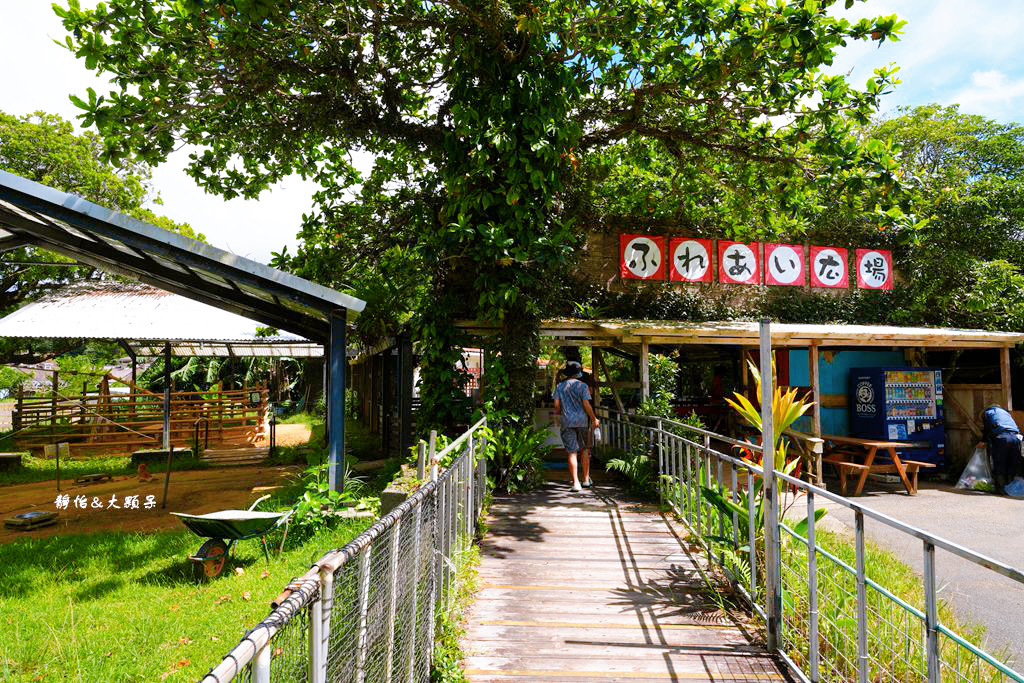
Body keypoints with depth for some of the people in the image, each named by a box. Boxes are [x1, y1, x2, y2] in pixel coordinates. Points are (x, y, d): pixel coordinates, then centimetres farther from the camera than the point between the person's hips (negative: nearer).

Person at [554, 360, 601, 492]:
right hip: (582, 420, -1)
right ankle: (586, 479, 20)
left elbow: (557, 405, 1)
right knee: (585, 449, 14)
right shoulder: (582, 386, -4)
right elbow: (586, 405, -10)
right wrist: (594, 419, 0)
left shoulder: (559, 387, 5)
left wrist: (559, 415, 21)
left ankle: (576, 483, -4)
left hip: (566, 422, 1)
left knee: (572, 452, 0)